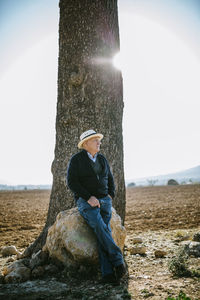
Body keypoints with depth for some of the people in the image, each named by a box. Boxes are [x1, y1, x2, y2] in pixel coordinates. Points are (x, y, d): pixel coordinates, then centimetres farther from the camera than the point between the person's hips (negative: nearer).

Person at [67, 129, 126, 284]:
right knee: (100, 228, -29)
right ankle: (118, 260, -19)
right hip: (85, 201, -3)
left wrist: (110, 196, 3)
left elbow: (110, 179, 21)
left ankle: (108, 273, -22)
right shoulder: (76, 159, -1)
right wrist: (89, 198, -18)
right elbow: (72, 182, -10)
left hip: (104, 201, 4)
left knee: (104, 231, -19)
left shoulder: (102, 159, 15)